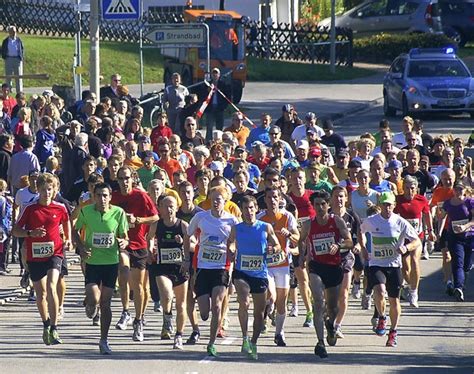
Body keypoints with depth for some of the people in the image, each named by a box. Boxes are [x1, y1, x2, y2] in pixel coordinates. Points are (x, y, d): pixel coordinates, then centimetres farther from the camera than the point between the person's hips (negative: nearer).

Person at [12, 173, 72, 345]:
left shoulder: (60, 208, 0)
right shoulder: (30, 209, -3)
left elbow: (66, 221, 23)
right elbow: (16, 230, -1)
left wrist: (68, 240, 18)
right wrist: (31, 233, -18)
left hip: (54, 253, -2)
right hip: (35, 256, 2)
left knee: (51, 287, -22)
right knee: (41, 293, 10)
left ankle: (53, 329, -23)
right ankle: (46, 325, 33)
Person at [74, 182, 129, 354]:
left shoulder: (118, 213, -6)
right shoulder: (86, 211, -6)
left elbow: (125, 236, 4)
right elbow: (76, 231, 8)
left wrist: (124, 243, -20)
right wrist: (81, 247, -9)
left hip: (111, 262, 1)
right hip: (92, 261, -1)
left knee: (105, 302, 5)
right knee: (93, 299, -15)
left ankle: (104, 341, 15)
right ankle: (90, 307, 24)